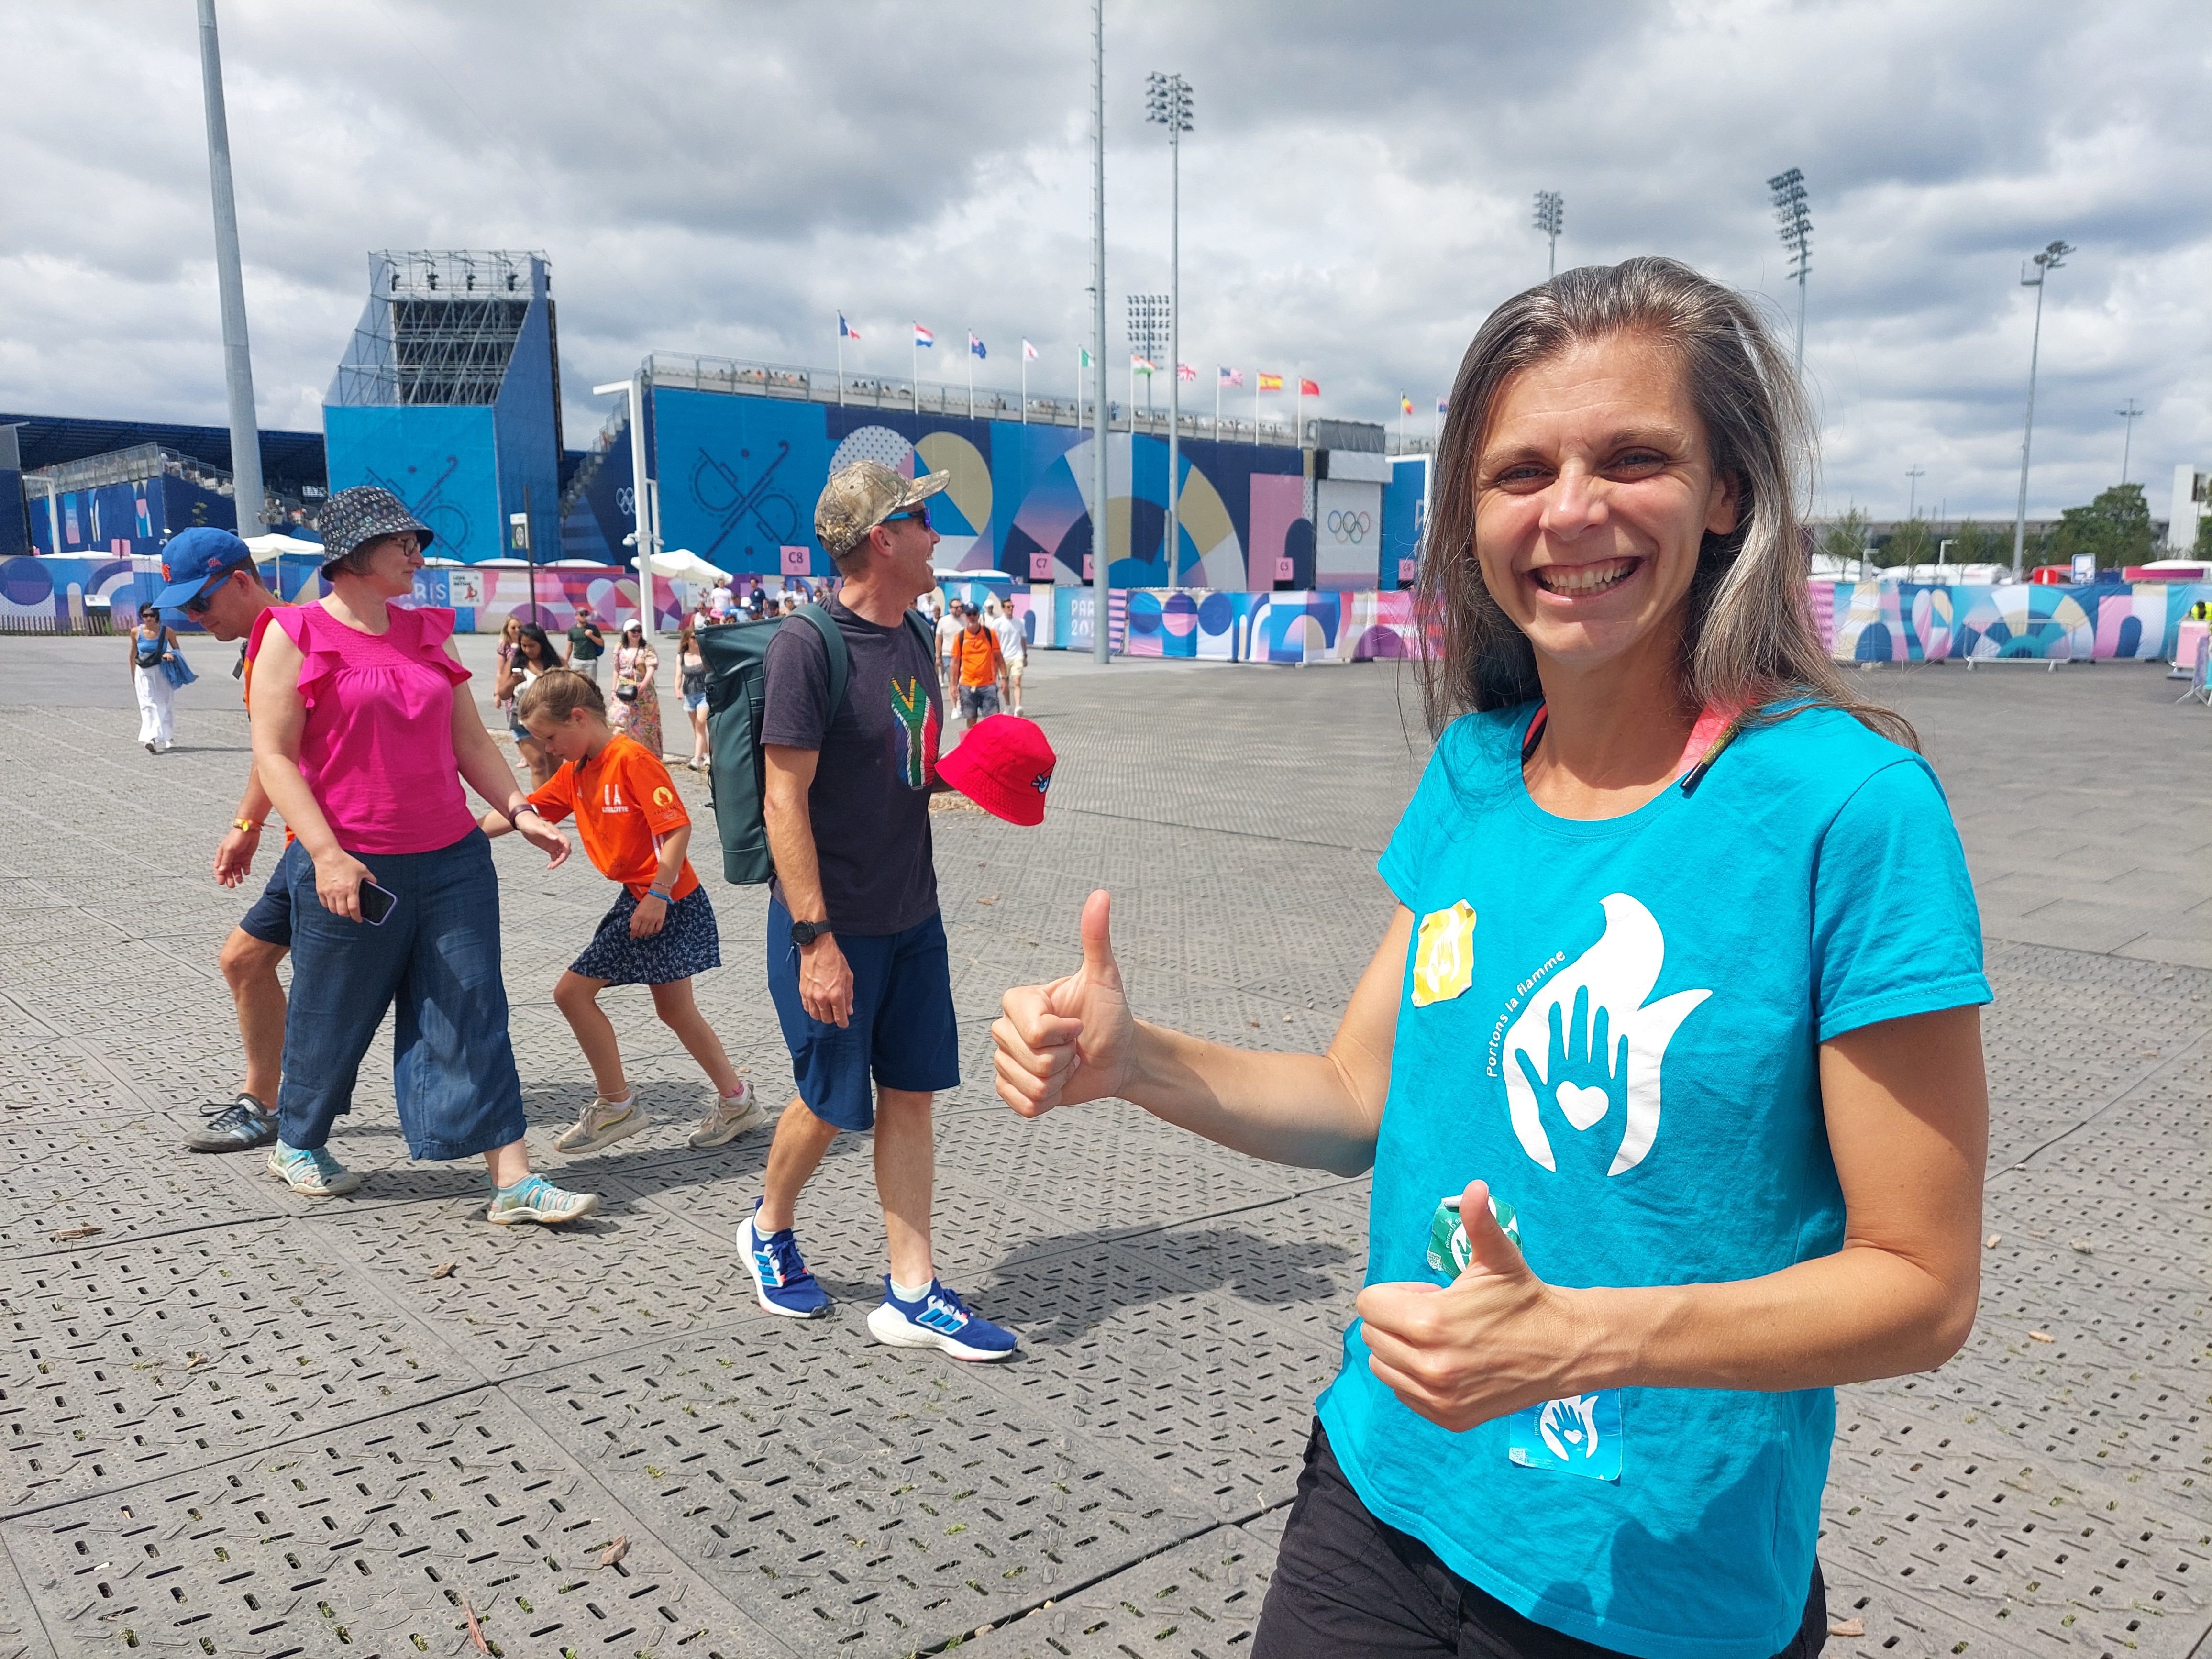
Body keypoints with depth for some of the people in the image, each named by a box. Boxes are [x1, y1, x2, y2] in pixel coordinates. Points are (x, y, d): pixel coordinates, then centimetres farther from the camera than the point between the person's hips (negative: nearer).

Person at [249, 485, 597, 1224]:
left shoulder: (428, 633, 11)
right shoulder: (298, 635, -5)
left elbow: (469, 739, 14)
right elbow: (274, 754, -9)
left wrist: (520, 809, 1)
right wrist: (327, 853, -18)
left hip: (452, 857, 4)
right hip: (350, 869, -4)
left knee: (472, 1014, 0)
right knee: (333, 1014, 13)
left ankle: (512, 1178, 0)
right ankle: (297, 1143, 39)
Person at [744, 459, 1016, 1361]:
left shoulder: (916, 640, 7)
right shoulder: (808, 645, -17)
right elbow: (785, 798, -20)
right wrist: (815, 940, -23)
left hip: (913, 916, 7)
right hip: (835, 922, -7)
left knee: (909, 1094, 8)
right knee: (832, 1101, 7)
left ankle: (912, 1294, 17)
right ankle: (768, 1230, 36)